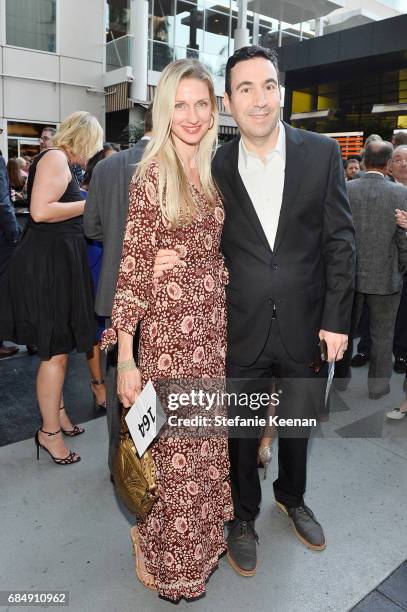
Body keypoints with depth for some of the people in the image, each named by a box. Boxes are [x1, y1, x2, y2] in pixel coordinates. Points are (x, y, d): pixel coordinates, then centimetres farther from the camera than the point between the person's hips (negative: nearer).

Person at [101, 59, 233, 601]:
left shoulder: (212, 173, 11)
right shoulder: (152, 174, -8)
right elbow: (133, 266, -12)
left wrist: (229, 321, 14)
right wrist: (125, 357, -15)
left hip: (214, 327, 6)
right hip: (168, 328, -6)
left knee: (207, 440, 17)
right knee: (170, 447, 6)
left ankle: (203, 534, 42)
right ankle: (162, 553, 32)